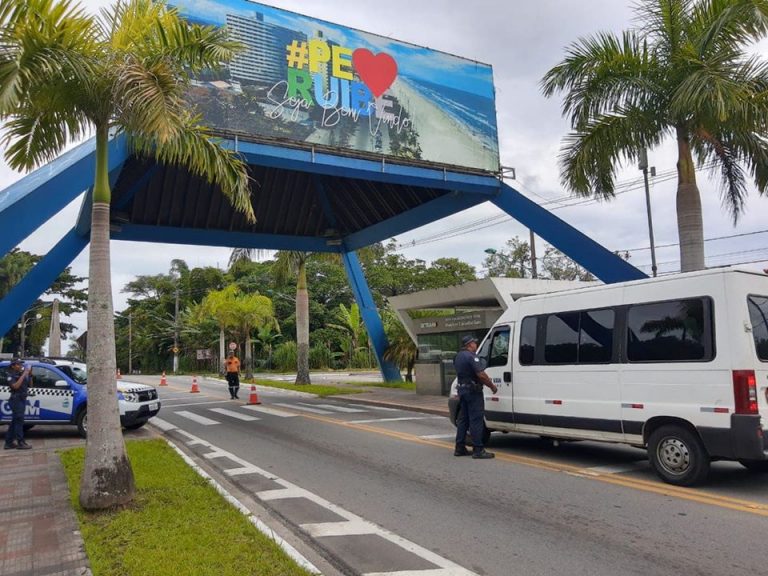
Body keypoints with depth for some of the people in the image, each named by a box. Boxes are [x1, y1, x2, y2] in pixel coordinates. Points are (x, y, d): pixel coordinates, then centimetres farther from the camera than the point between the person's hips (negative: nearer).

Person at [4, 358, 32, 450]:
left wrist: (30, 374, 4)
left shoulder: (22, 374, 14)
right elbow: (15, 386, -24)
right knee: (19, 421, -9)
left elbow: (29, 384, 16)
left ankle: (9, 443, 16)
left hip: (22, 400, 8)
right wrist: (24, 375, -24)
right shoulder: (11, 376, -8)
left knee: (14, 422, 11)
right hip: (16, 400, -8)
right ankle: (20, 443, -9)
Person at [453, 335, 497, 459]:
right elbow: (481, 374, -22)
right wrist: (492, 386, -9)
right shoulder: (471, 356, -16)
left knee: (463, 419, 13)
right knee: (476, 420, -6)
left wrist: (485, 379, 16)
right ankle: (478, 450, -5)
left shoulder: (458, 356, 14)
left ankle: (460, 448, 16)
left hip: (462, 389, 9)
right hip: (473, 391, -9)